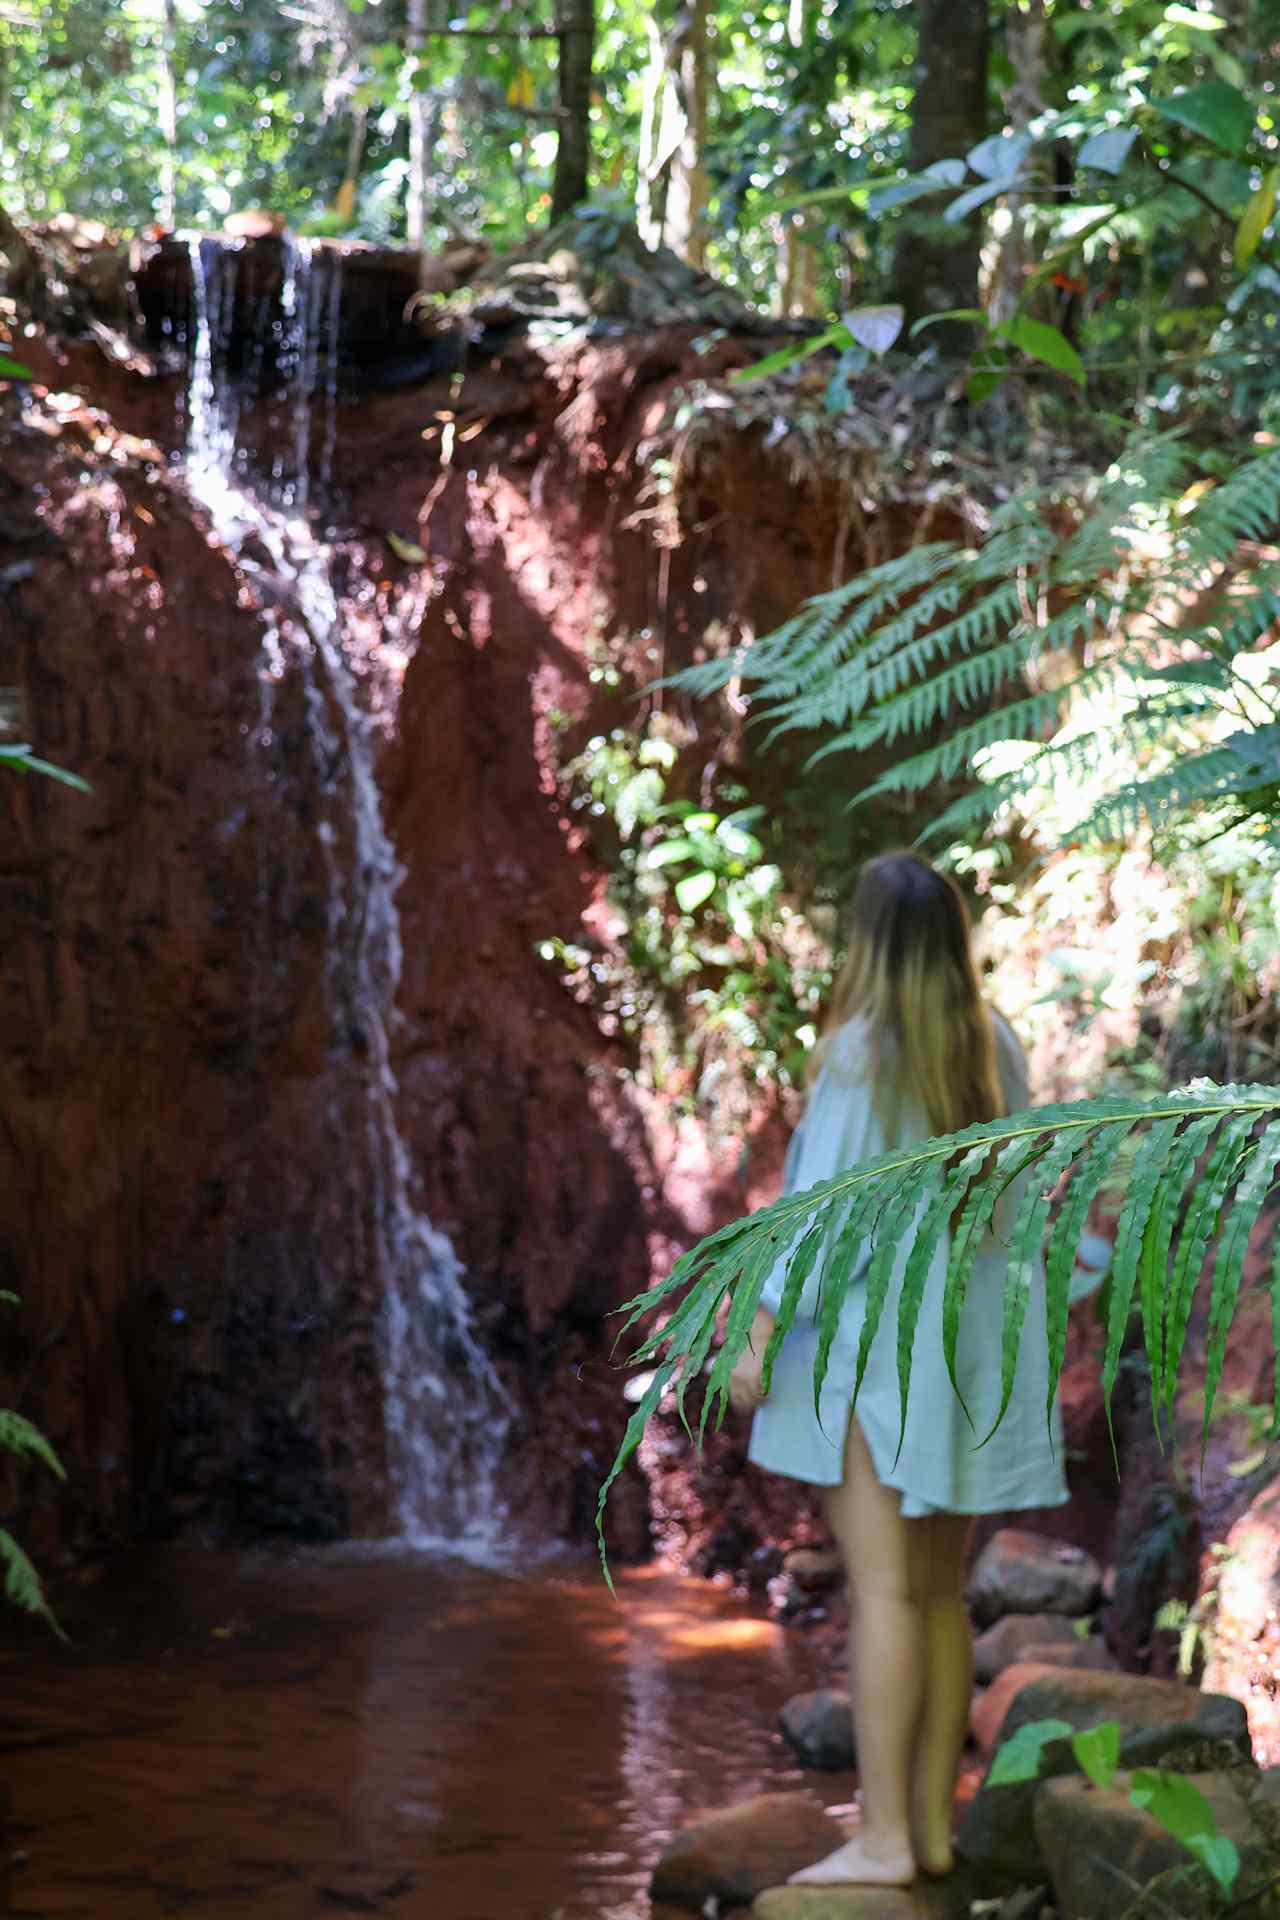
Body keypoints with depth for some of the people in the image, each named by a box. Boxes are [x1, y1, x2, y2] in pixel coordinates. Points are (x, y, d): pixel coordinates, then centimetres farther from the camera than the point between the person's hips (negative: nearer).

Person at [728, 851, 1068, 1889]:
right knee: (941, 1593, 10)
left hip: (875, 1340, -6)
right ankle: (933, 1825, 12)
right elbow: (1019, 1198, 8)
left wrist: (765, 1330, -11)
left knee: (884, 1589, -8)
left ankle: (884, 1840, -10)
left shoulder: (862, 1049, -11)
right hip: (975, 1343, 7)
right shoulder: (996, 1048, 6)